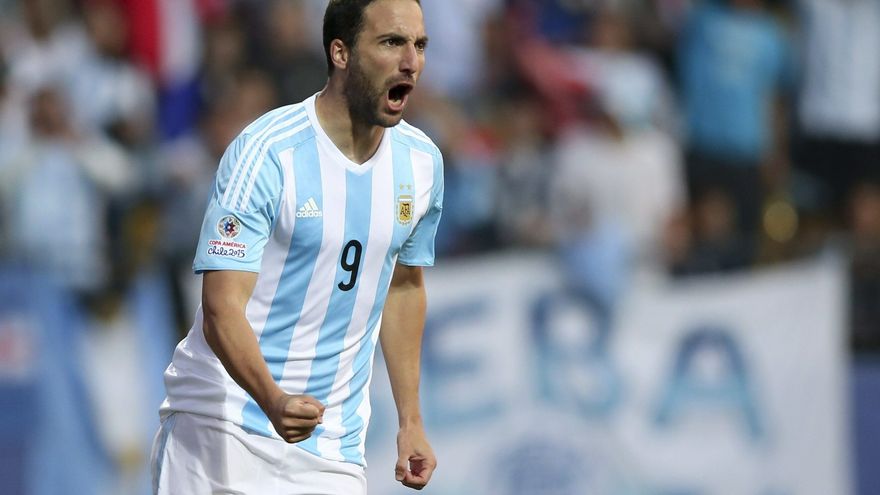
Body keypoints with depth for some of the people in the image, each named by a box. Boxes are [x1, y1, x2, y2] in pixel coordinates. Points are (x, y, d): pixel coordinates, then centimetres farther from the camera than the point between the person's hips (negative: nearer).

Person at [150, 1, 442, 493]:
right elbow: (222, 308, -22)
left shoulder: (422, 161, 4)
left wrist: (410, 421, 16)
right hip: (220, 427, -5)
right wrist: (273, 400, -39)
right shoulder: (265, 152, -15)